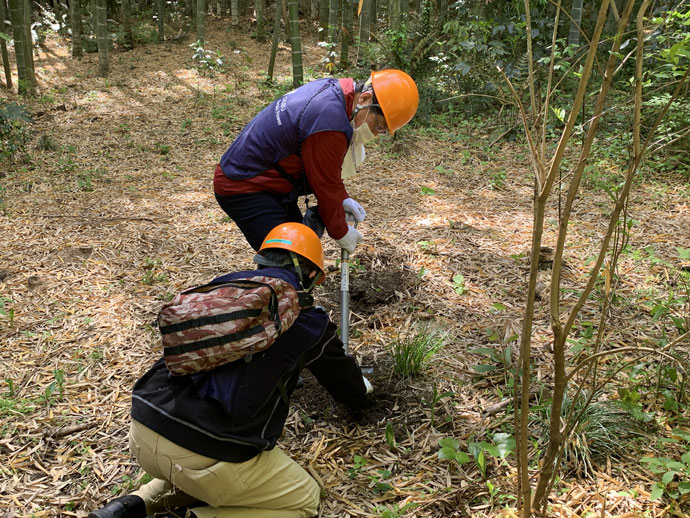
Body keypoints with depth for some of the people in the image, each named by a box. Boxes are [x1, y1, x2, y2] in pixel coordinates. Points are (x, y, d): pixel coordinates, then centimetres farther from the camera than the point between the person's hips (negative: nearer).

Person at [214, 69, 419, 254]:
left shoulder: (331, 88, -1)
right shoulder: (330, 125, -31)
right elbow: (325, 185, -17)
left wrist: (342, 199, 10)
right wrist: (340, 232, -2)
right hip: (243, 191, -10)